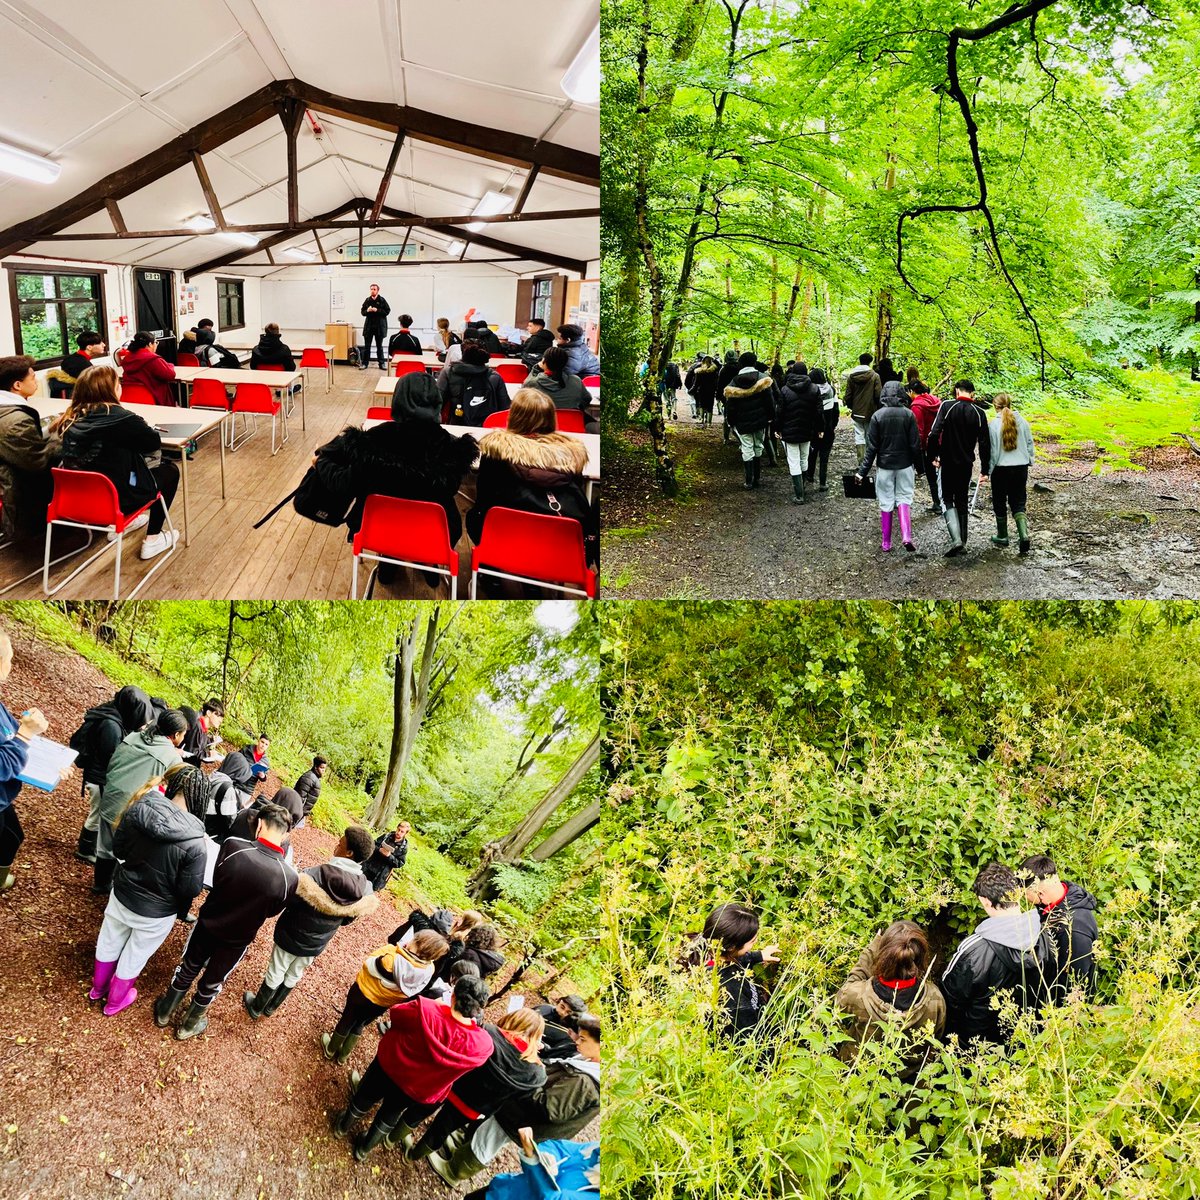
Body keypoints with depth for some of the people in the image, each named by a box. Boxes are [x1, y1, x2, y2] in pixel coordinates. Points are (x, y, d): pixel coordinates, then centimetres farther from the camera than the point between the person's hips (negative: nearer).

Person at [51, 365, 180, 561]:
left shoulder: (71, 419, -2)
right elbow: (154, 441, -7)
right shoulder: (120, 418, -20)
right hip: (116, 499, -7)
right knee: (169, 470, 17)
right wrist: (147, 429, 13)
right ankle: (152, 540, 16)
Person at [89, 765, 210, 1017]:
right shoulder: (195, 843, -35)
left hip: (122, 893, 4)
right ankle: (115, 1001, 50)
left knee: (109, 942, 31)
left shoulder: (139, 808, -24)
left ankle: (98, 987, 57)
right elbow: (191, 889, -22)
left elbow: (118, 849, -7)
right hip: (155, 913, -3)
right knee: (133, 956, 25)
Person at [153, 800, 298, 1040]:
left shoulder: (232, 846, -30)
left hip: (207, 923, 1)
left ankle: (165, 1012, 52)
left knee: (188, 969, 30)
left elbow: (216, 880, -9)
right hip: (237, 940, -1)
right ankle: (189, 1024, 50)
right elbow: (272, 912, -8)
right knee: (212, 982, 27)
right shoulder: (289, 878, -29)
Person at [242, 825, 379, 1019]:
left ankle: (256, 1007, 46)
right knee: (294, 975, 29)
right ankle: (270, 1007, 51)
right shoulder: (365, 889, -22)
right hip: (317, 945, 4)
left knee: (275, 973, 23)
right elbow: (347, 919, -5)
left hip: (291, 936, -3)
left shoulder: (317, 874, -36)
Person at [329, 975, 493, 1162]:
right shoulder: (483, 1045, -34)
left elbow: (396, 1013, -15)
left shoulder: (425, 1010, -38)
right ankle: (364, 1148, 55)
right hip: (420, 1092, 1)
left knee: (365, 1098, 31)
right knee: (389, 1116, 32)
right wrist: (472, 1021, 2)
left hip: (389, 1067, -1)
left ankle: (343, 1126, 58)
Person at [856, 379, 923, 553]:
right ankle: (906, 537, -10)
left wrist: (862, 471, -4)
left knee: (886, 504, 9)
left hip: (885, 466, 0)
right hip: (905, 465, 1)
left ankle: (886, 543, 14)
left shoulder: (877, 416, -8)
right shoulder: (908, 415, -6)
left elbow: (872, 447, -9)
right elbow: (915, 444, -4)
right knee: (904, 499, 9)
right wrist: (919, 466, 8)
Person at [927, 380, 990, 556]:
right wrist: (984, 470, 7)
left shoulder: (947, 406, -9)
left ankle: (956, 539, -16)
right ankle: (963, 542, 20)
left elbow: (934, 433, -17)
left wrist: (933, 456, -2)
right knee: (962, 501, 15)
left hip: (948, 462, -3)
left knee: (947, 500, 3)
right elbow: (985, 444, 1)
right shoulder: (979, 413, 1)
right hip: (967, 464, 3)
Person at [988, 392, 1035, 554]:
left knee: (1000, 503, 13)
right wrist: (1029, 462, 21)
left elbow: (992, 450, -10)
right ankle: (1024, 534, -11)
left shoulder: (993, 424, -12)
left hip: (1001, 468, -3)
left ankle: (1002, 537, 24)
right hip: (1021, 467, 3)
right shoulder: (1022, 421, -1)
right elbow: (1030, 444, 7)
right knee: (1018, 503, 9)